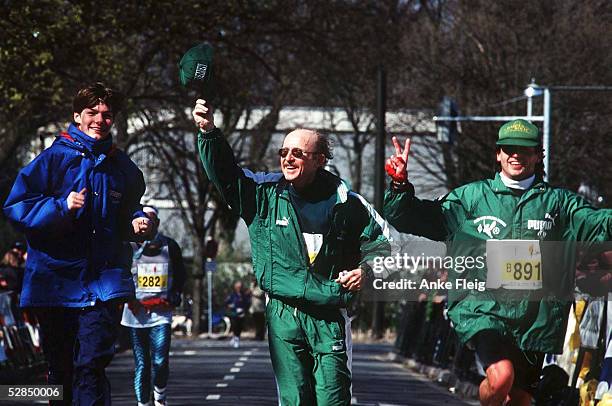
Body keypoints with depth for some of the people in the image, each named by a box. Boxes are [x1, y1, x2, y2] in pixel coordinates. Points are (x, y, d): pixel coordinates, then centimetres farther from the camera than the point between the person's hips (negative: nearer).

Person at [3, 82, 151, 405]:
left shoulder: (123, 168, 12)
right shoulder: (54, 158, 0)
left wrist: (138, 223, 5)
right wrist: (60, 207, -17)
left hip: (104, 281, 1)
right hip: (55, 279, -1)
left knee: (91, 364, -15)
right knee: (61, 370, 6)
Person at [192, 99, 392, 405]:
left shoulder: (345, 203, 1)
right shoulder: (265, 193, 2)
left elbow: (378, 241, 13)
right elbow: (225, 173, -5)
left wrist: (365, 268, -5)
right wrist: (209, 133, -20)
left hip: (329, 317, -1)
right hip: (283, 314, 1)